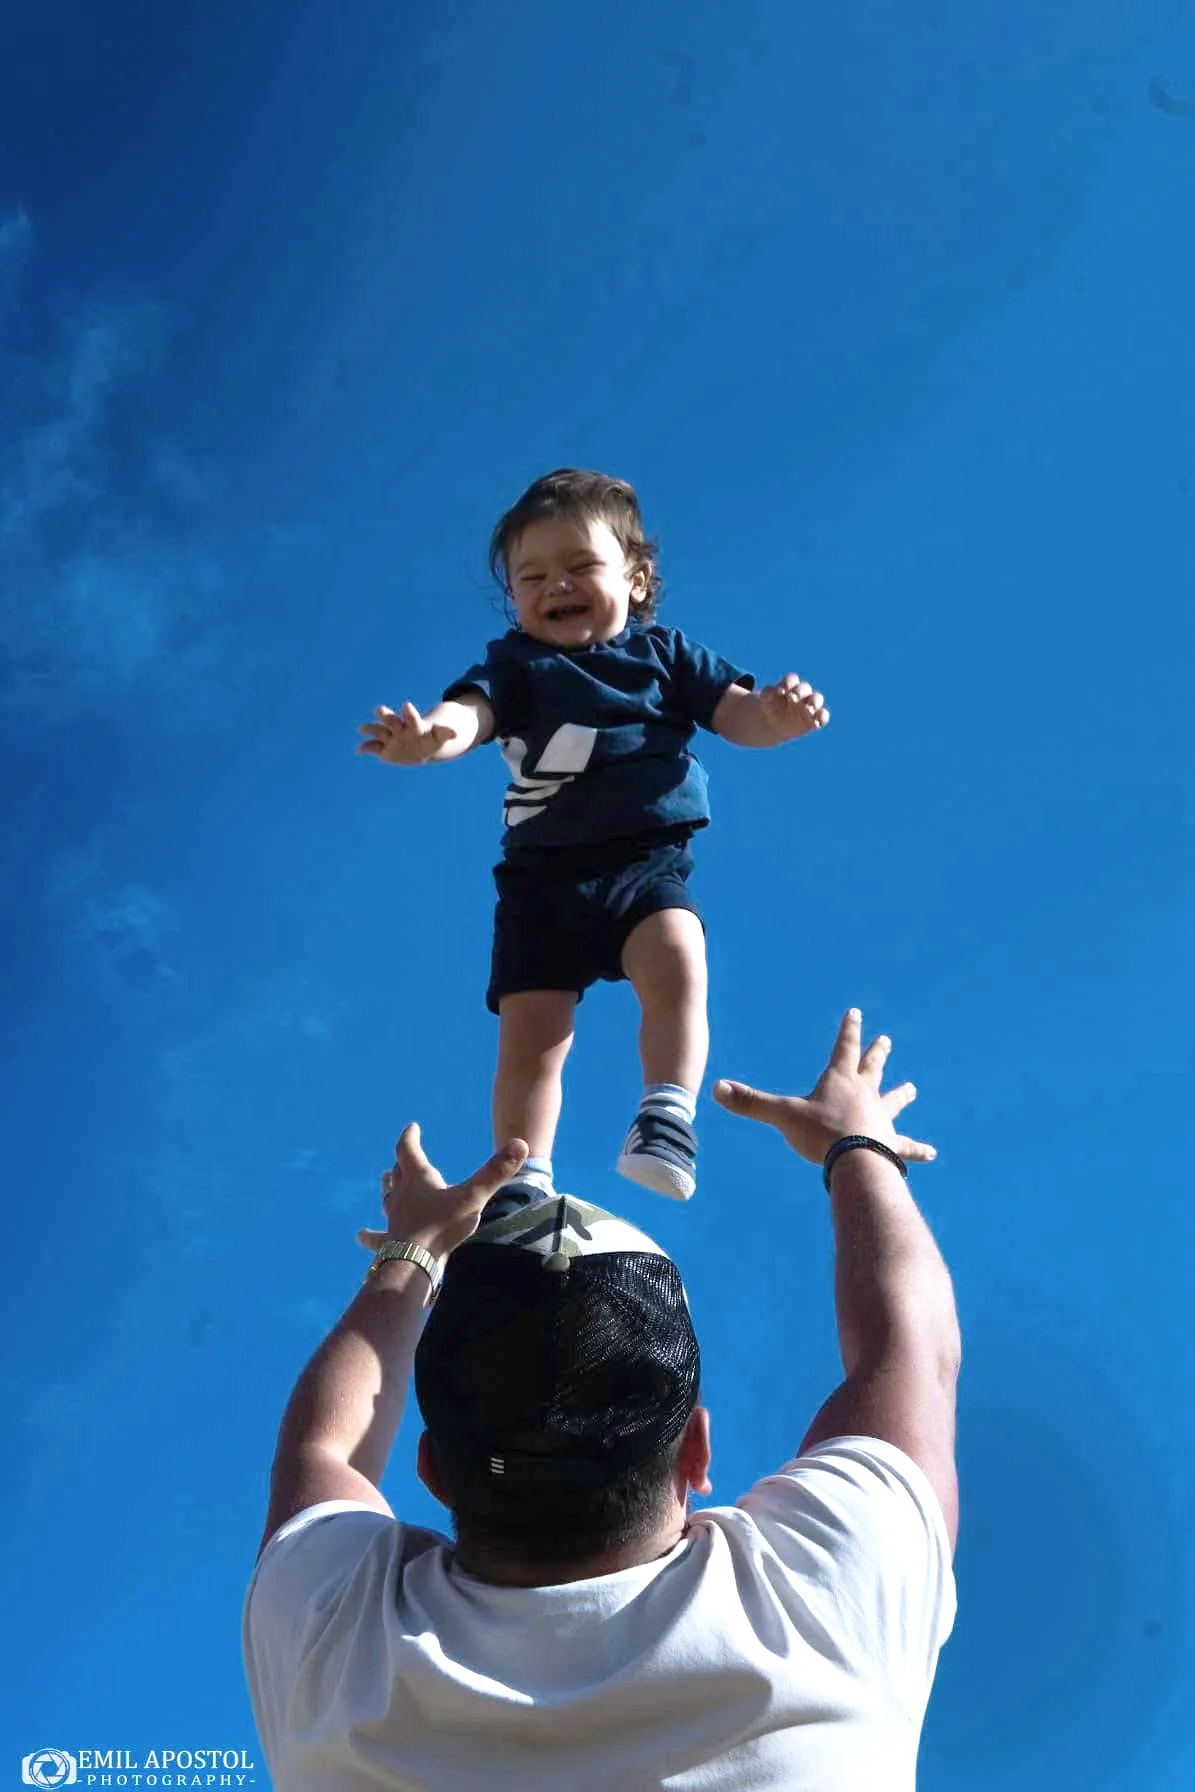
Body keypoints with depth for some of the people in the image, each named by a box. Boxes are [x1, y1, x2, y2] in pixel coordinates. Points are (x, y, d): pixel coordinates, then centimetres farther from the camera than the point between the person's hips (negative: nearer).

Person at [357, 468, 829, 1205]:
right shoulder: (515, 663, 9)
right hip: (540, 873, 1)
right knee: (531, 1032, -4)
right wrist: (429, 734, -35)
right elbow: (471, 711, -10)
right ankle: (524, 1182, 0)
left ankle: (669, 1116, -26)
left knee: (677, 966, -30)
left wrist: (776, 715, -19)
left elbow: (735, 712, 6)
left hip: (646, 861, -1)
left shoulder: (665, 653, 12)